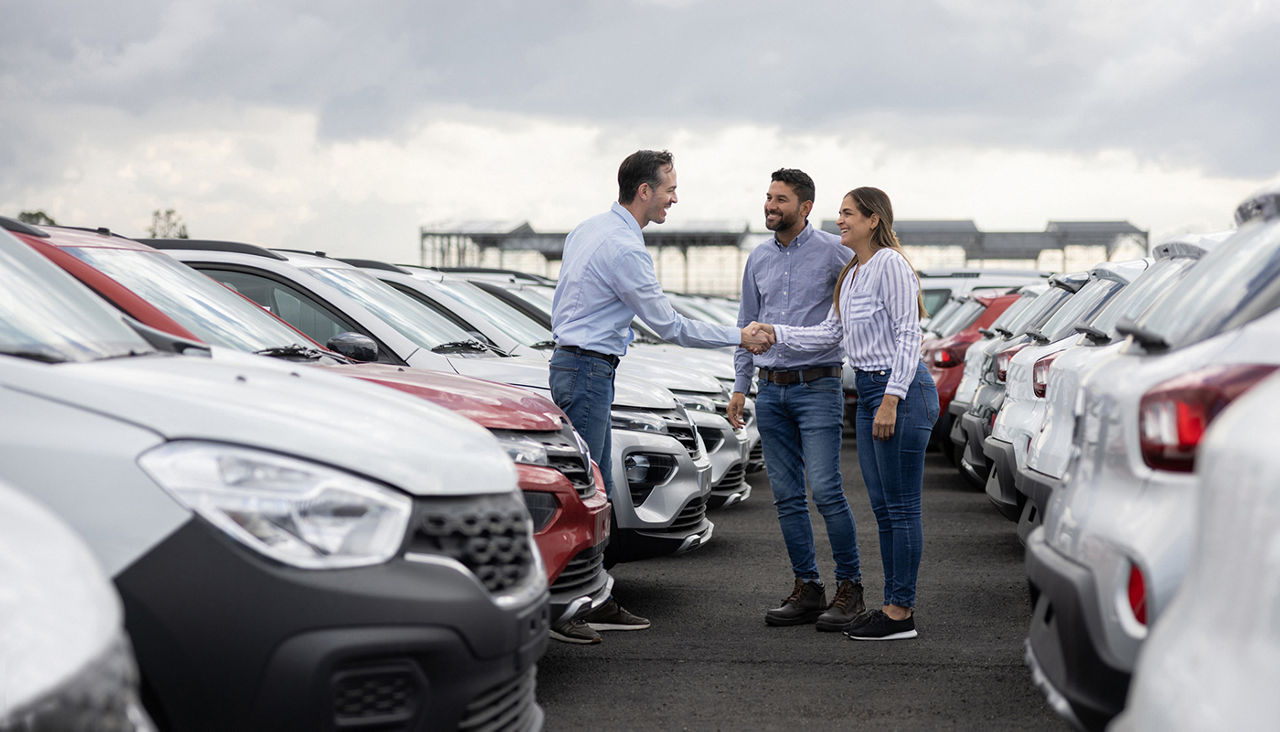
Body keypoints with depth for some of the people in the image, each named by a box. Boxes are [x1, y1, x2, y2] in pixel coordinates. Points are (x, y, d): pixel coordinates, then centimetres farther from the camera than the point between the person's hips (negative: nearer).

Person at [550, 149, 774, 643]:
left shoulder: (588, 229, 13)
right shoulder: (625, 249, -18)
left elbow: (562, 303, 19)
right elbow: (670, 326, -12)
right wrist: (739, 338, -2)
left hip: (569, 359, 10)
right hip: (588, 369, -10)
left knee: (597, 488, 11)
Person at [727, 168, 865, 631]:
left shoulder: (833, 253, -4)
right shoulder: (759, 259, 13)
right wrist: (740, 386, 16)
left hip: (817, 386, -5)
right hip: (771, 391, 5)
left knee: (825, 491, -12)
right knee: (786, 497, 5)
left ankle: (850, 587, -2)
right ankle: (807, 589, 12)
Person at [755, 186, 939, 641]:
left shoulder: (890, 264, -11)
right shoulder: (852, 273, 17)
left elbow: (908, 335, -16)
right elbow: (830, 333, 17)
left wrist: (891, 400, -20)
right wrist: (775, 334, 8)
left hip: (902, 392, -10)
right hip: (869, 391, 10)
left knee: (902, 508, -5)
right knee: (883, 509, 11)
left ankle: (901, 613, -1)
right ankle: (894, 604, 17)